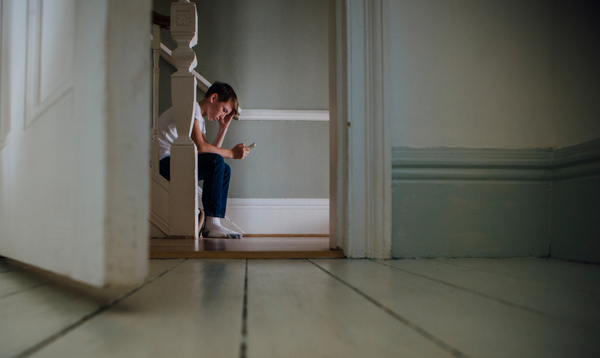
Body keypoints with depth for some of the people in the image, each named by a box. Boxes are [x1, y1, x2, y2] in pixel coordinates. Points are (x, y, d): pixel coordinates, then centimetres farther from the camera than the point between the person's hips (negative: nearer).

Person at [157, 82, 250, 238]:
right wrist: (231, 153, -13)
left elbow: (210, 151, 10)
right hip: (163, 161, -10)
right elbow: (199, 146, -20)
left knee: (225, 170, 6)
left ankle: (216, 220, -2)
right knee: (216, 162, -24)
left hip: (175, 162, 10)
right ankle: (211, 224, -25)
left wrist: (224, 128, 10)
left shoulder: (200, 119, 22)